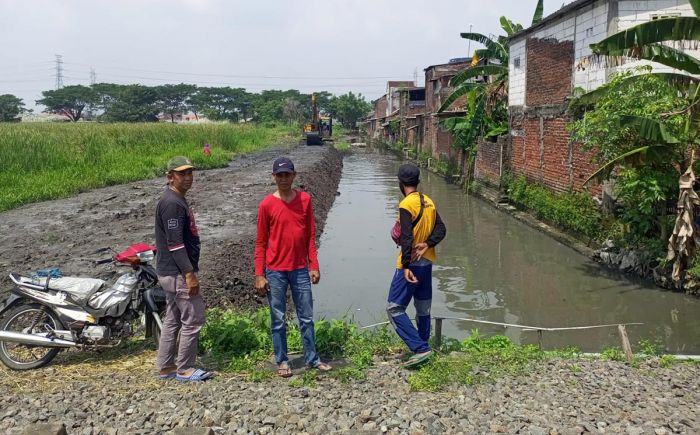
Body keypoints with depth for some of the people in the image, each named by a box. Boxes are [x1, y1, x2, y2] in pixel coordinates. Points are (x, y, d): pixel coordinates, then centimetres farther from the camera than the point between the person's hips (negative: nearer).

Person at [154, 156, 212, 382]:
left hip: (171, 272, 10)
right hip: (178, 272, -10)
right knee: (193, 319, -3)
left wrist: (188, 271, 20)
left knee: (173, 319, 15)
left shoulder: (178, 201, 15)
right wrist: (189, 274, -22)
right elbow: (174, 243, -22)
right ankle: (185, 369, 6)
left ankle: (165, 367, 23)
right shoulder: (171, 203, -17)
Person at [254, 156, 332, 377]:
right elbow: (261, 243, -2)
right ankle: (282, 361, 21)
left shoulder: (305, 200, 1)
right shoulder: (267, 205, -6)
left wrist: (314, 266, 1)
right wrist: (259, 275, -6)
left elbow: (311, 236, 5)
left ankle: (312, 358, 23)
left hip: (300, 269, 2)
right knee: (278, 319, 8)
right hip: (275, 271, -2)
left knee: (306, 317, 10)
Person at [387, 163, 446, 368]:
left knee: (394, 308, -3)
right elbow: (441, 229, 4)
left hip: (411, 264, -8)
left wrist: (406, 267, -23)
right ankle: (422, 348, 24)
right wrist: (427, 244, -8)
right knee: (423, 308, 15)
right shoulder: (429, 202, 8)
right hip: (427, 262, 8)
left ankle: (421, 349, -8)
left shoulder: (406, 205, -16)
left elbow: (407, 238, -23)